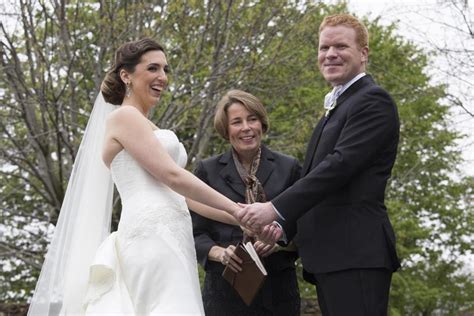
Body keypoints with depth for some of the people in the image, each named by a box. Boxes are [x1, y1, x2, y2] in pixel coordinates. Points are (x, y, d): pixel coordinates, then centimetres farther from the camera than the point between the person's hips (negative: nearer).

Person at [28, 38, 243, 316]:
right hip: (153, 237, -9)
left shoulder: (148, 129, 27)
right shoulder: (124, 116, -1)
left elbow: (182, 194, 22)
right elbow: (172, 176, -10)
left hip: (166, 239, 9)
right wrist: (235, 208, -4)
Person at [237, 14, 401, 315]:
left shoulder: (372, 101, -5)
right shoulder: (337, 109, 25)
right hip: (330, 258, 9)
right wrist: (285, 227, 7)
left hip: (355, 256, -9)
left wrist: (275, 209, -19)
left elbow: (340, 164, -17)